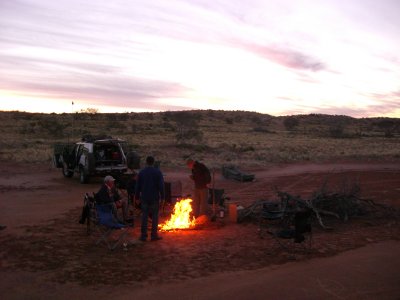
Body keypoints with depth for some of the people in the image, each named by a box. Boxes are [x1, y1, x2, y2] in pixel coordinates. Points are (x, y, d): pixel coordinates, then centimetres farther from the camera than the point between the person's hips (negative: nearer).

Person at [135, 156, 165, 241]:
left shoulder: (141, 172, 1)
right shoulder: (158, 172, -5)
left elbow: (137, 186, 5)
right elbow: (161, 186, -7)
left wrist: (137, 196, 13)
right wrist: (162, 196, -1)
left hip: (144, 198, 2)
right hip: (155, 198, -2)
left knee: (144, 216, 7)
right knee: (155, 216, 6)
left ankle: (143, 235, 11)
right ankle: (154, 235, 9)